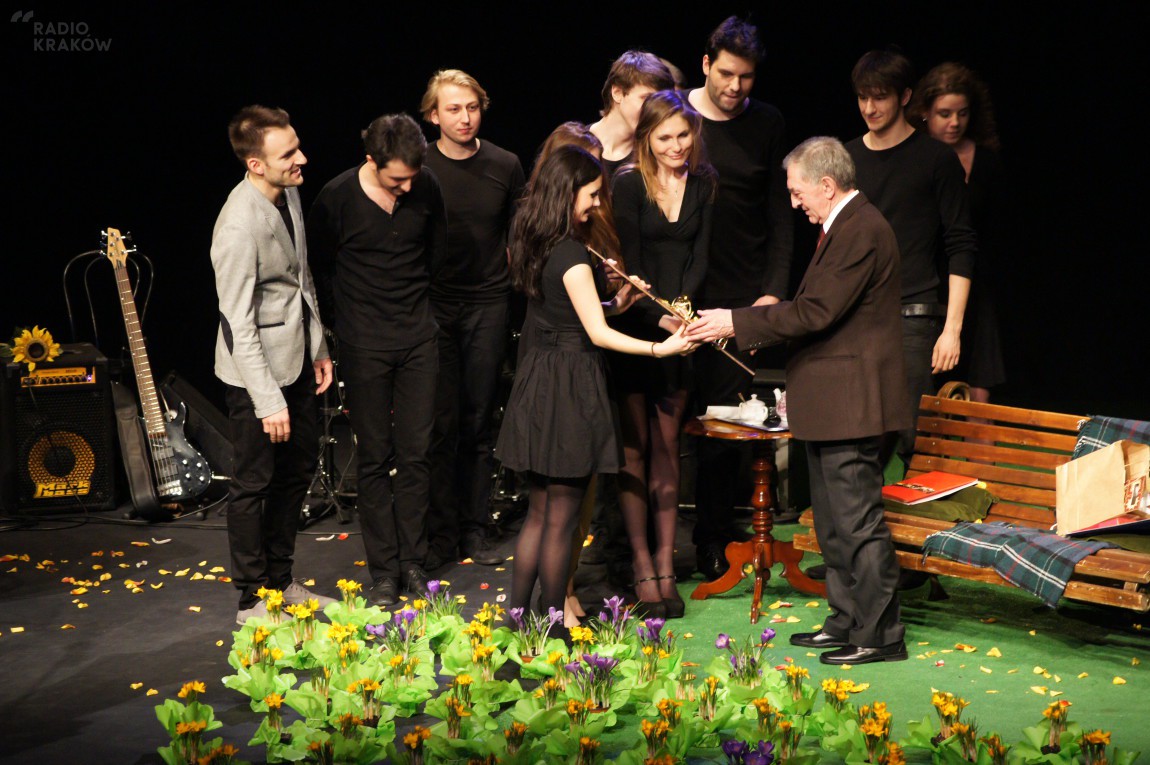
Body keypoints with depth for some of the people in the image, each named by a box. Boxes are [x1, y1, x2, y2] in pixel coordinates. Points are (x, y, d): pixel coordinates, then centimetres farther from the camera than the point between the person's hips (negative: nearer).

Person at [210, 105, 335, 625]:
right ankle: (253, 599, 18)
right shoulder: (239, 227, -27)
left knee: (299, 469, 19)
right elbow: (238, 323, -24)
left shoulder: (289, 192, 1)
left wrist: (318, 346, 15)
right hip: (256, 370, -9)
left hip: (297, 360, 9)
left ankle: (281, 579, 34)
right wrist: (269, 401, -23)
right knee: (254, 483, 4)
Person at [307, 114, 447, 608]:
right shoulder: (337, 199, -14)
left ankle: (413, 562, 14)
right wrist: (353, 317, 5)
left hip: (417, 337, 3)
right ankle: (383, 571, 9)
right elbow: (320, 269, 1)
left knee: (416, 452, 4)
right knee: (375, 456, 2)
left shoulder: (426, 189, -5)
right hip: (365, 344, -3)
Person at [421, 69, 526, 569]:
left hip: (488, 305, 2)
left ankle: (474, 529, 16)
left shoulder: (504, 166, 3)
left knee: (479, 423, 7)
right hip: (433, 305, -2)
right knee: (441, 424, -3)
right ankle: (440, 533, 6)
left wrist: (515, 277, 3)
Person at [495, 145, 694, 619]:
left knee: (539, 513, 16)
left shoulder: (535, 246, 10)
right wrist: (659, 348, -25)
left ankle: (516, 617, 19)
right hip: (571, 388, -9)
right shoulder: (571, 254, -17)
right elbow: (597, 333, -21)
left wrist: (612, 304, 9)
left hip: (538, 381, 9)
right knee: (561, 520, 1)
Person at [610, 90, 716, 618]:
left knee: (666, 446, 5)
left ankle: (665, 567, 7)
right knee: (634, 446, -2)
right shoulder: (629, 183, -6)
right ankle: (642, 569, 0)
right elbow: (628, 263, -8)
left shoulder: (703, 183, 6)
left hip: (679, 331, 3)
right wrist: (659, 316, -18)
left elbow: (699, 256, 4)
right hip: (635, 330, -3)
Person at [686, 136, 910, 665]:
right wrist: (745, 328, 15)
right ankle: (847, 621, 25)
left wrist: (737, 323, -18)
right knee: (833, 521, 17)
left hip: (849, 400, -11)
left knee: (857, 520, -7)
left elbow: (815, 312, -22)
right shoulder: (844, 227, 16)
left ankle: (880, 635, -1)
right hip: (830, 402, 11)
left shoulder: (861, 231, -18)